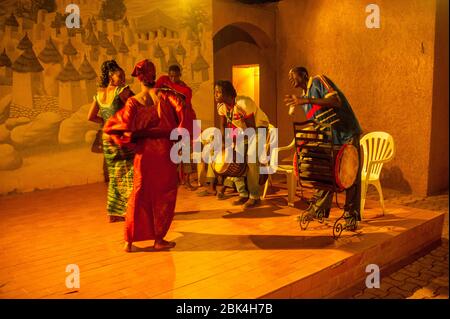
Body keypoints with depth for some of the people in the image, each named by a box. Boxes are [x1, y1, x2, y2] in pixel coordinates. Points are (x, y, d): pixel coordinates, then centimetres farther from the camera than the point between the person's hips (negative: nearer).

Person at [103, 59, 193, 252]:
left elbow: (111, 126, -8)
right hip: (165, 153, -2)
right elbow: (181, 107, -22)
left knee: (139, 195, 13)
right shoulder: (164, 94, -6)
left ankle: (129, 241, 19)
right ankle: (159, 240, 16)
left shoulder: (133, 102, -1)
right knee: (164, 196, 10)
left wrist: (135, 136, 6)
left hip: (144, 154, 2)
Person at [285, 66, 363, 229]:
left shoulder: (318, 81, -5)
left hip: (346, 134, -7)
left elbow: (336, 101, -21)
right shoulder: (305, 99, 16)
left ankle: (351, 216, 5)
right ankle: (317, 210, 18)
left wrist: (307, 100, -23)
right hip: (327, 140, 7)